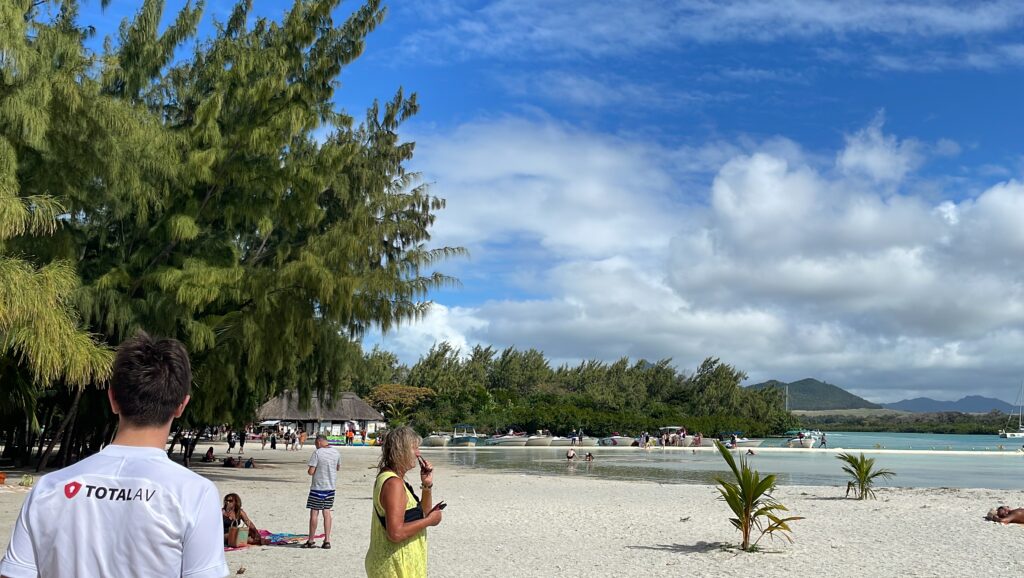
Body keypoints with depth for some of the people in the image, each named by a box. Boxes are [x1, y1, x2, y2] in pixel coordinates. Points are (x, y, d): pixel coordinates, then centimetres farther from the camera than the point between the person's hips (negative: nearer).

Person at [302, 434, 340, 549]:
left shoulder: (317, 453, -15)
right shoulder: (335, 452, 4)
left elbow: (311, 471, -17)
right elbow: (338, 468, 19)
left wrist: (309, 470, 4)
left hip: (318, 487, -6)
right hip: (330, 487, 6)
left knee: (314, 513, 3)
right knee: (327, 512, 10)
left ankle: (310, 541, 10)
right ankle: (327, 541, 9)